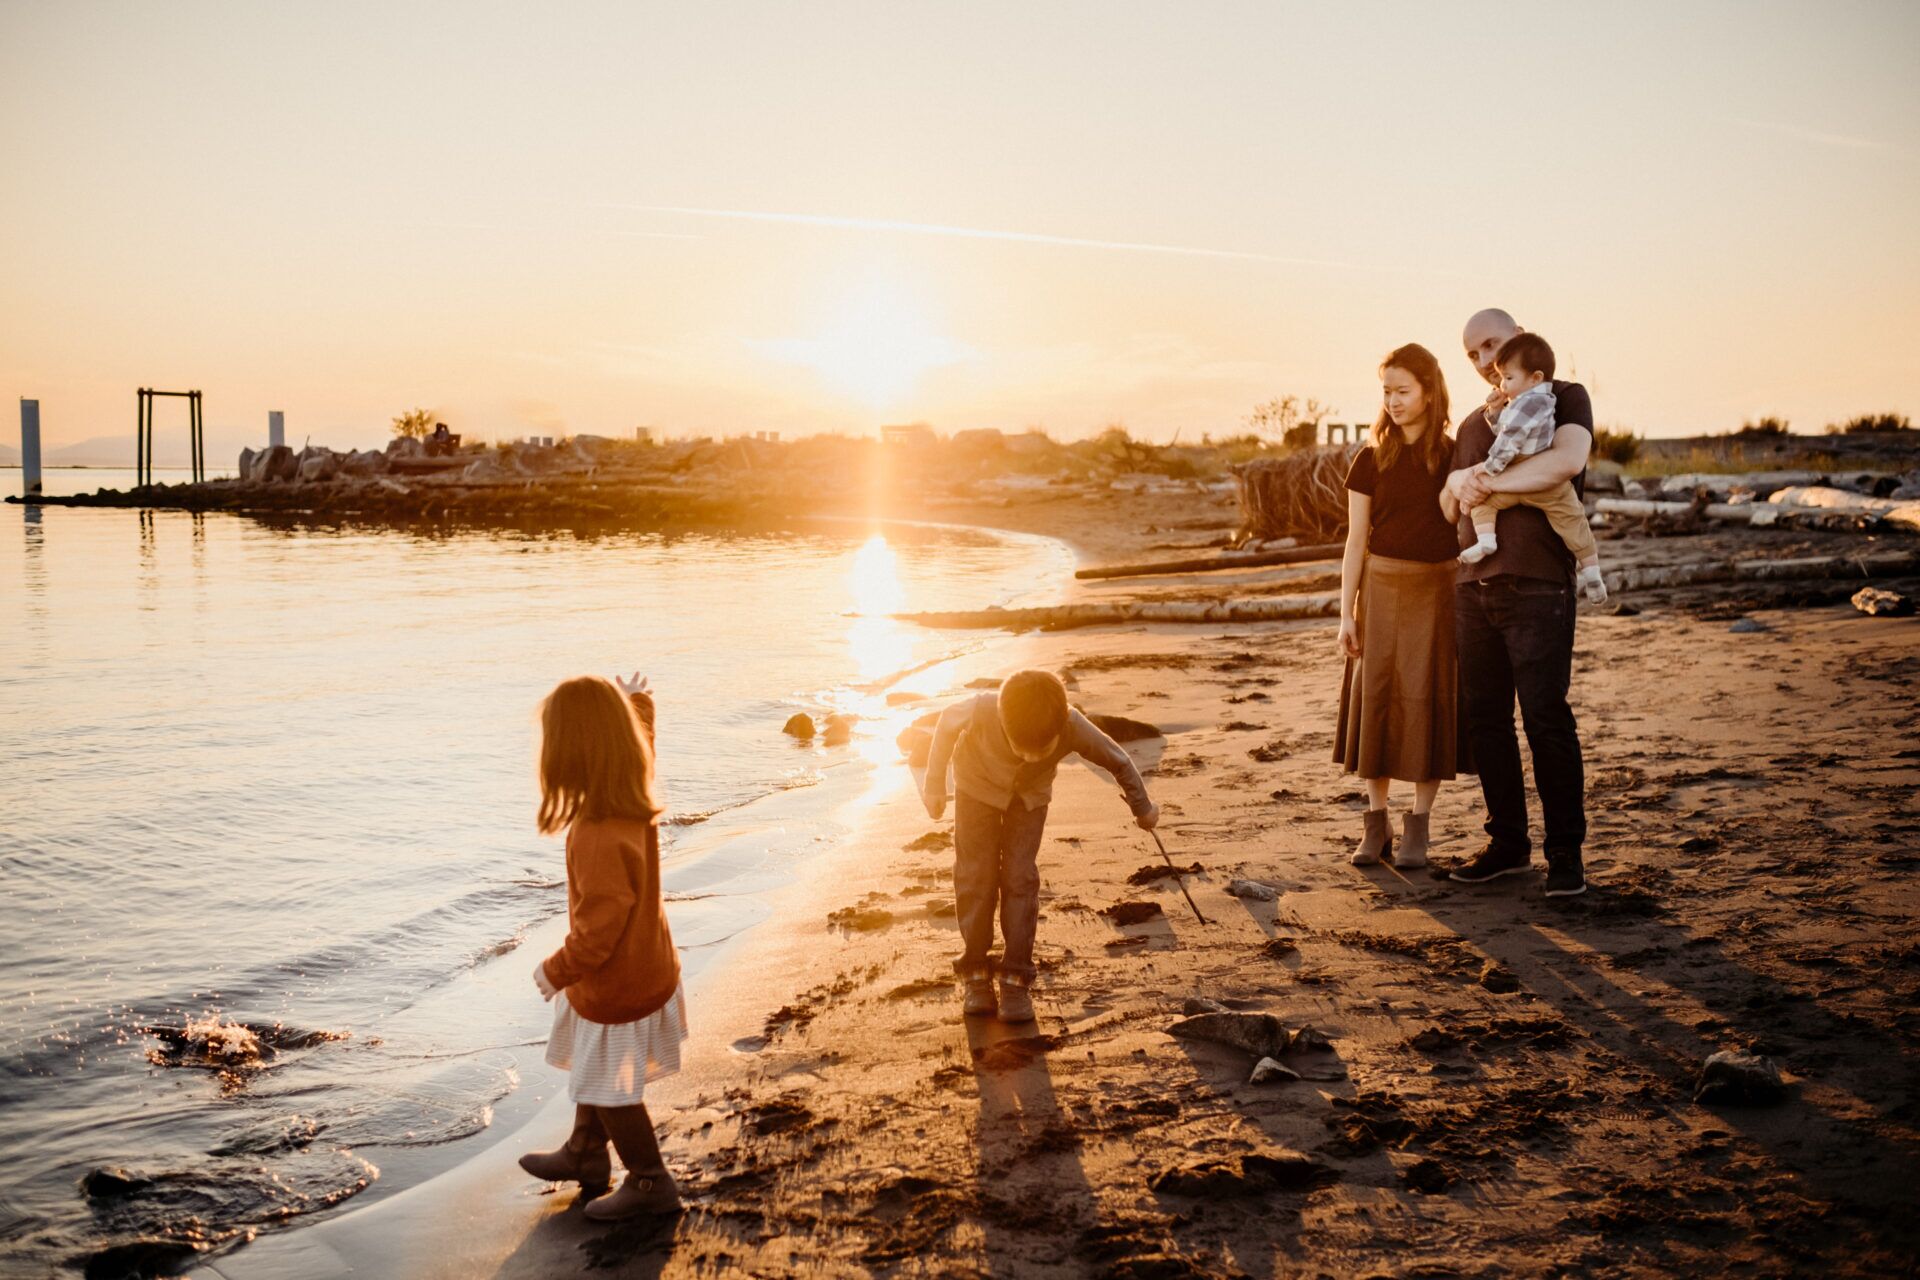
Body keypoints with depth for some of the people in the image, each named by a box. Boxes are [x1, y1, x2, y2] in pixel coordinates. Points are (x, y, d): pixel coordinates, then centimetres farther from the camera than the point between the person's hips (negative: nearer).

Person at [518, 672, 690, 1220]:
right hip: (644, 967, 9)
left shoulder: (599, 836, -37)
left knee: (611, 1091, 13)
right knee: (591, 1070, 29)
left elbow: (599, 927, -30)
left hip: (616, 989, -9)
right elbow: (642, 741, 14)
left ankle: (649, 1183, 31)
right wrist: (636, 702, 25)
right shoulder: (634, 795, -11)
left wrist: (557, 970, -14)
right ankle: (584, 1155, 49)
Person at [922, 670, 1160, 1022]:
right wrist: (934, 785, -6)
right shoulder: (981, 711, -39)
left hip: (1030, 795, 0)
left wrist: (1143, 809, -1)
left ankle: (1016, 978, 1)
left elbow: (1119, 761, -17)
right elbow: (947, 723, -15)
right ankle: (975, 973, 8)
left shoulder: (1074, 728, -36)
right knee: (976, 876, -5)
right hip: (978, 786, 0)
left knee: (1021, 878, -7)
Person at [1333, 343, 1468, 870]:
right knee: (1375, 700, 2)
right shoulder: (1372, 460, 2)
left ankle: (1418, 828, 11)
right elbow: (1356, 540, 3)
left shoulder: (1454, 457, 1)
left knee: (1430, 704, 0)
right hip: (1381, 588, 1)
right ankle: (1376, 823, 13)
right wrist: (1346, 613, -2)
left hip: (1438, 589, -1)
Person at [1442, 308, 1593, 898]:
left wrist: (1488, 482, -15)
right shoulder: (1471, 424, 21)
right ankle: (1508, 843, 17)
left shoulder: (1565, 398, 3)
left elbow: (1569, 459, -18)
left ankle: (1566, 852, 1)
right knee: (1484, 716, 6)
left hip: (1537, 584, -6)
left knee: (1545, 716, -8)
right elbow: (1449, 508, 14)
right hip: (1474, 584, 6)